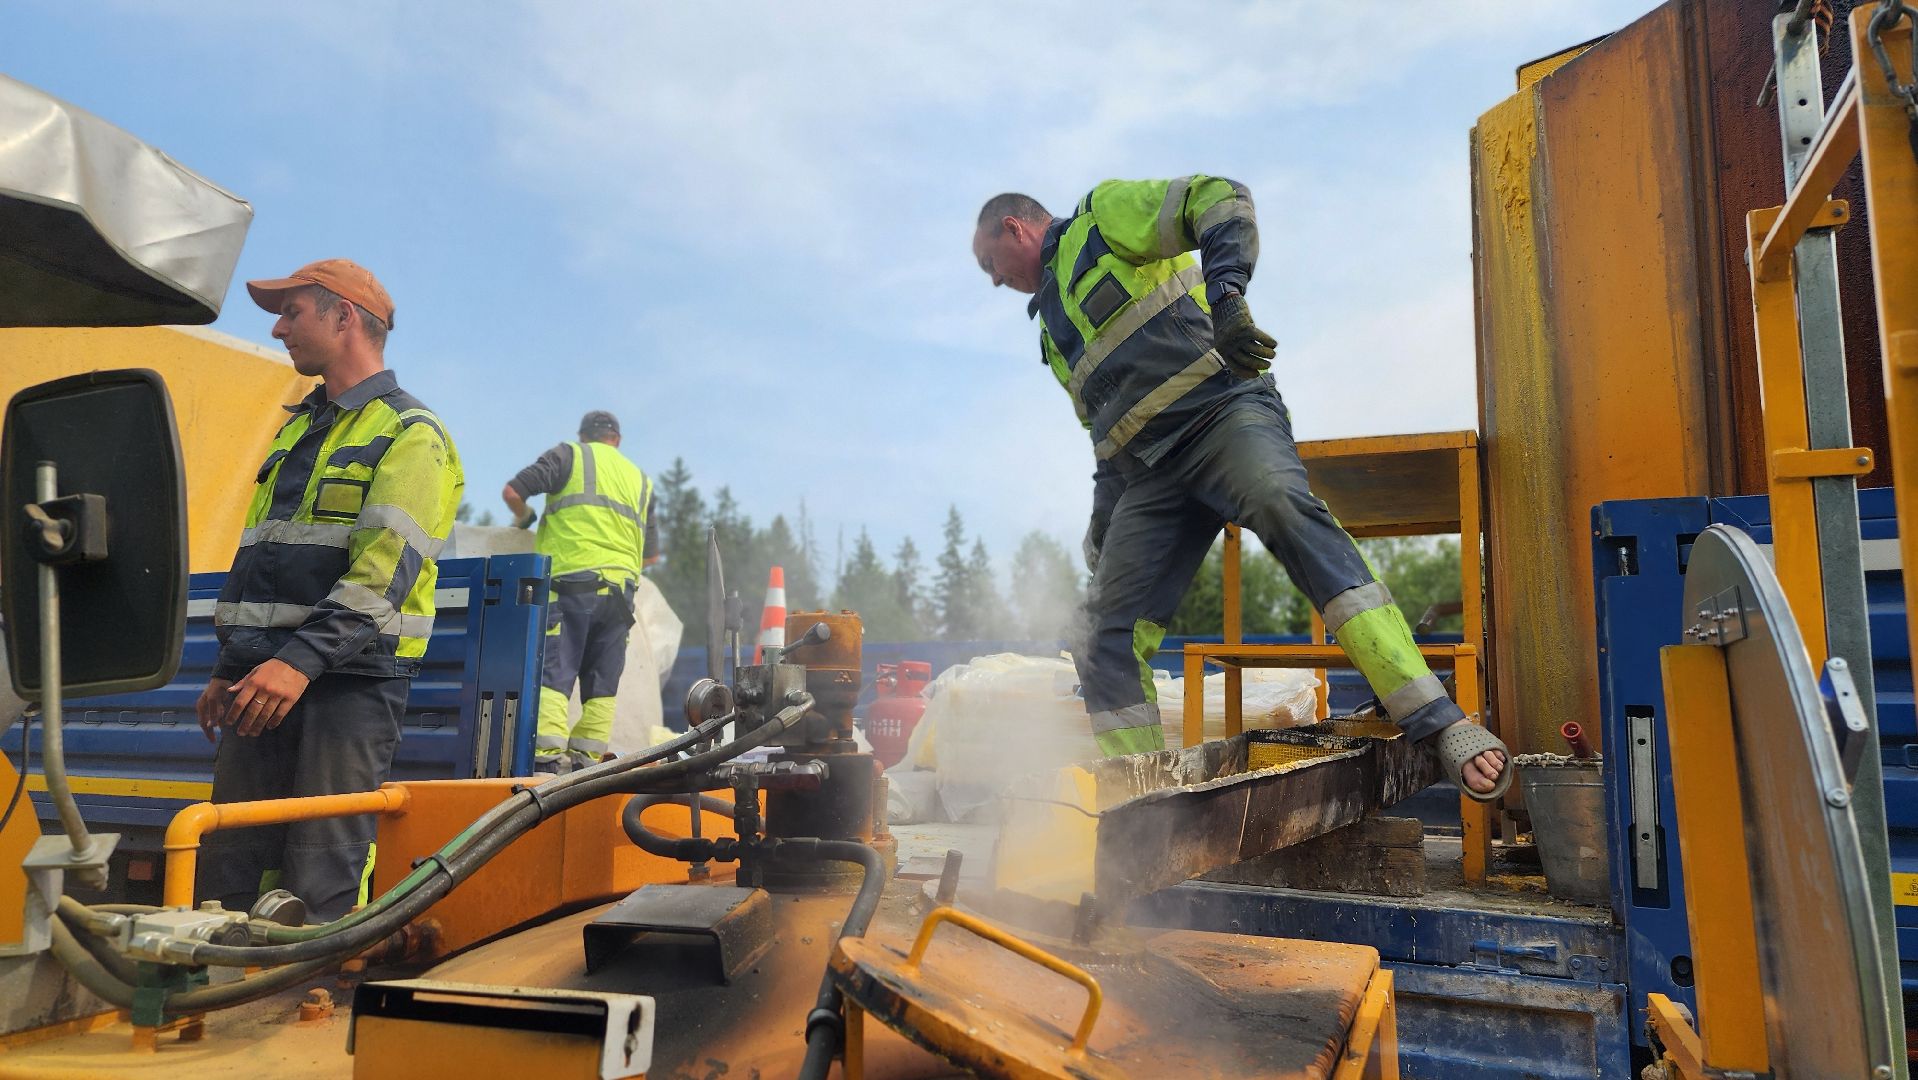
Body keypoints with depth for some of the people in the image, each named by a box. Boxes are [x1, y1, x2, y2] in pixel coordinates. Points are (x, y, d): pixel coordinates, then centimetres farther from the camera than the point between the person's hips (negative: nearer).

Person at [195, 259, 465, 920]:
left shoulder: (410, 435, -4)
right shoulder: (298, 429, 23)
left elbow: (383, 574, -16)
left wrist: (301, 660, -25)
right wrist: (228, 668, 21)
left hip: (350, 676, -8)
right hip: (266, 679, 8)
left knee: (319, 889, -6)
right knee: (228, 875, 7)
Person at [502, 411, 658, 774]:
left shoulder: (569, 455, 11)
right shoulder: (640, 479, 24)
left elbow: (512, 491, 1)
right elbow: (651, 555, 25)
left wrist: (524, 518, 22)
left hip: (572, 583, -4)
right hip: (620, 589, 4)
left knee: (553, 674, -8)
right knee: (602, 684, 8)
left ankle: (548, 757, -19)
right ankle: (586, 760, 5)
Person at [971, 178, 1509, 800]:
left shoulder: (1103, 213, 12)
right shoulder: (1053, 333, 32)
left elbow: (1221, 200, -3)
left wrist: (1224, 294, -22)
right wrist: (1099, 555, 27)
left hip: (1220, 408, -7)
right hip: (1146, 475, 8)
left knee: (1284, 507, -36)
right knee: (1109, 639, -2)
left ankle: (1440, 726, -41)